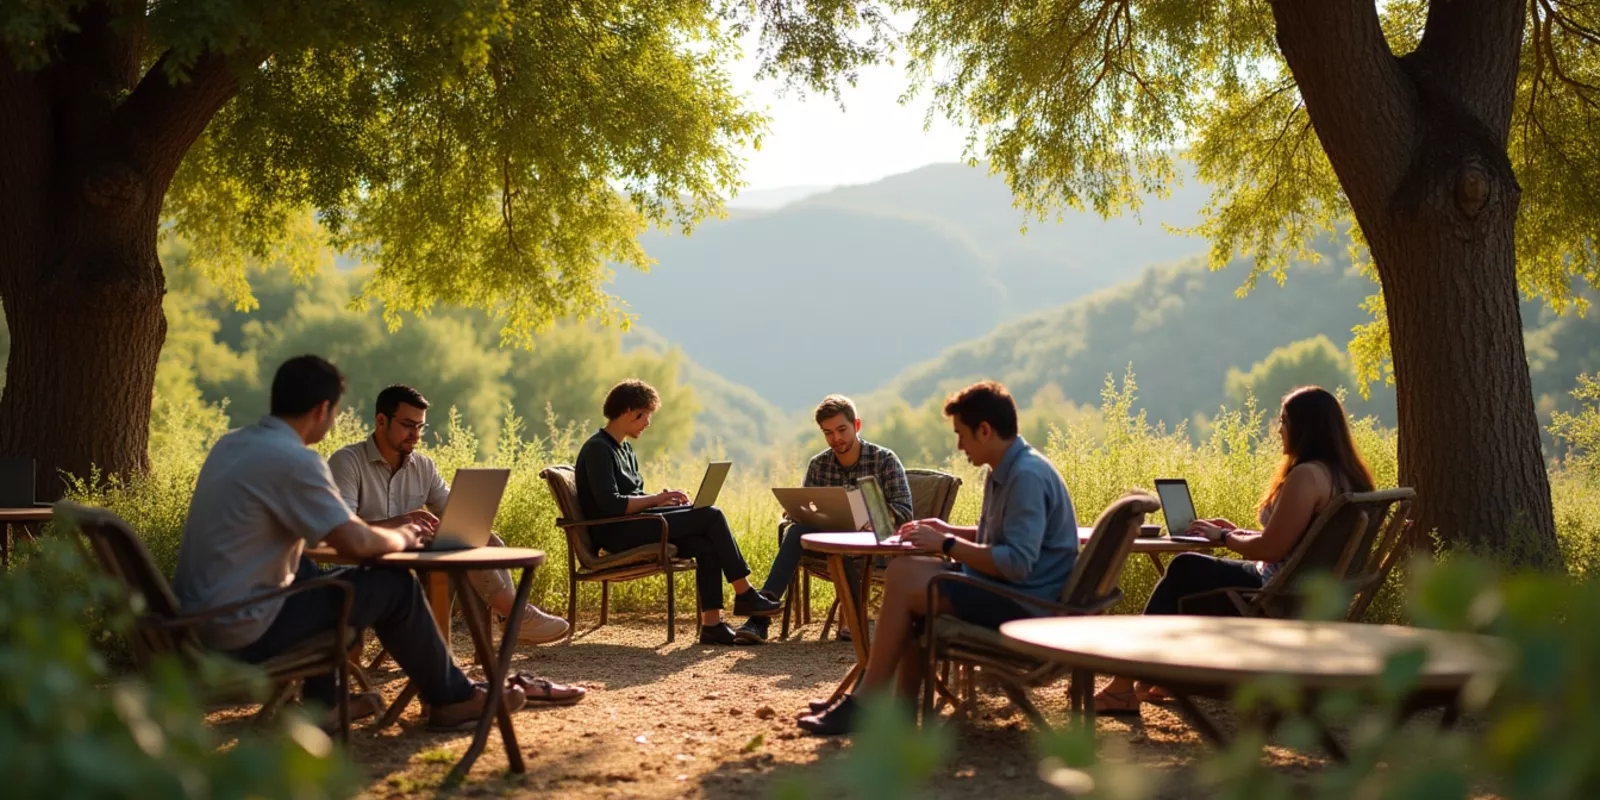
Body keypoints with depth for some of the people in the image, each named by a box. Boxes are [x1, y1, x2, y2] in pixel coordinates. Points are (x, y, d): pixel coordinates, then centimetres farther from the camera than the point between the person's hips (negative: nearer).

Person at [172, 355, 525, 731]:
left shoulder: (231, 444, 10)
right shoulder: (294, 460, -18)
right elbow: (356, 543, -19)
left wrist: (387, 532, 18)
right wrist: (403, 538, 3)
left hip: (192, 622, 9)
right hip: (241, 632, -9)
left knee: (309, 572, 32)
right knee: (395, 585, 1)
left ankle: (322, 703, 33)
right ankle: (453, 699, 18)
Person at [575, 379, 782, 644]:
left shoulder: (625, 450, 20)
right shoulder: (597, 449, -11)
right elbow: (610, 505, -21)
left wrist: (661, 499, 0)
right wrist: (655, 499, -14)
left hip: (636, 527, 9)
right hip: (617, 533, -9)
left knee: (707, 545, -14)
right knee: (711, 516, -16)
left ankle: (712, 624, -19)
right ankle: (745, 594, -8)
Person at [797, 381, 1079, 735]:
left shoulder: (1027, 476, -20)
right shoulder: (1004, 471, 13)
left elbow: (1017, 564, -27)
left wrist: (947, 544, -18)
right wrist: (948, 530, 11)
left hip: (1026, 604, -11)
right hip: (1003, 589, 11)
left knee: (904, 583, -18)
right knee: (903, 569, 5)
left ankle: (864, 706, -9)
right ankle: (903, 703, 0)